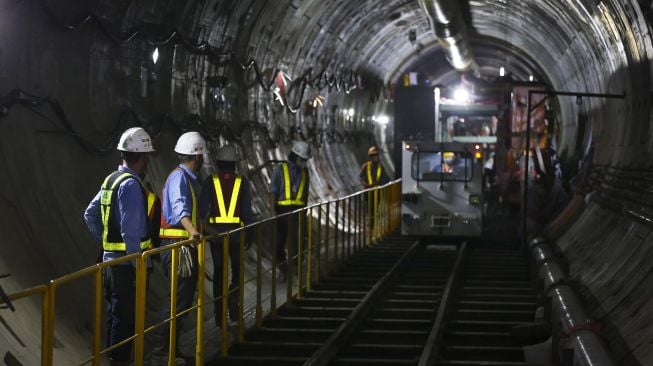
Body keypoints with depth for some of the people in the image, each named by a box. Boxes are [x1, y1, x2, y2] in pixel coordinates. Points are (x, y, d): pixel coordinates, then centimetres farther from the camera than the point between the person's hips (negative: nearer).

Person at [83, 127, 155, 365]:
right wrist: (137, 265, -18)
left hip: (110, 257, 9)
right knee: (125, 317, -3)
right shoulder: (131, 185, -19)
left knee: (114, 313, 18)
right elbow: (131, 230, -22)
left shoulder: (112, 180, 10)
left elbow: (90, 215, 17)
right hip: (126, 261, -9)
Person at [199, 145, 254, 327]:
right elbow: (247, 209, -3)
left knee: (218, 272, 8)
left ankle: (220, 315, 10)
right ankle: (233, 296, -11)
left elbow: (203, 208, -6)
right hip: (236, 231, -1)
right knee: (237, 269, 15)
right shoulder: (241, 181, -3)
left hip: (215, 231, 1)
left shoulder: (210, 181, -2)